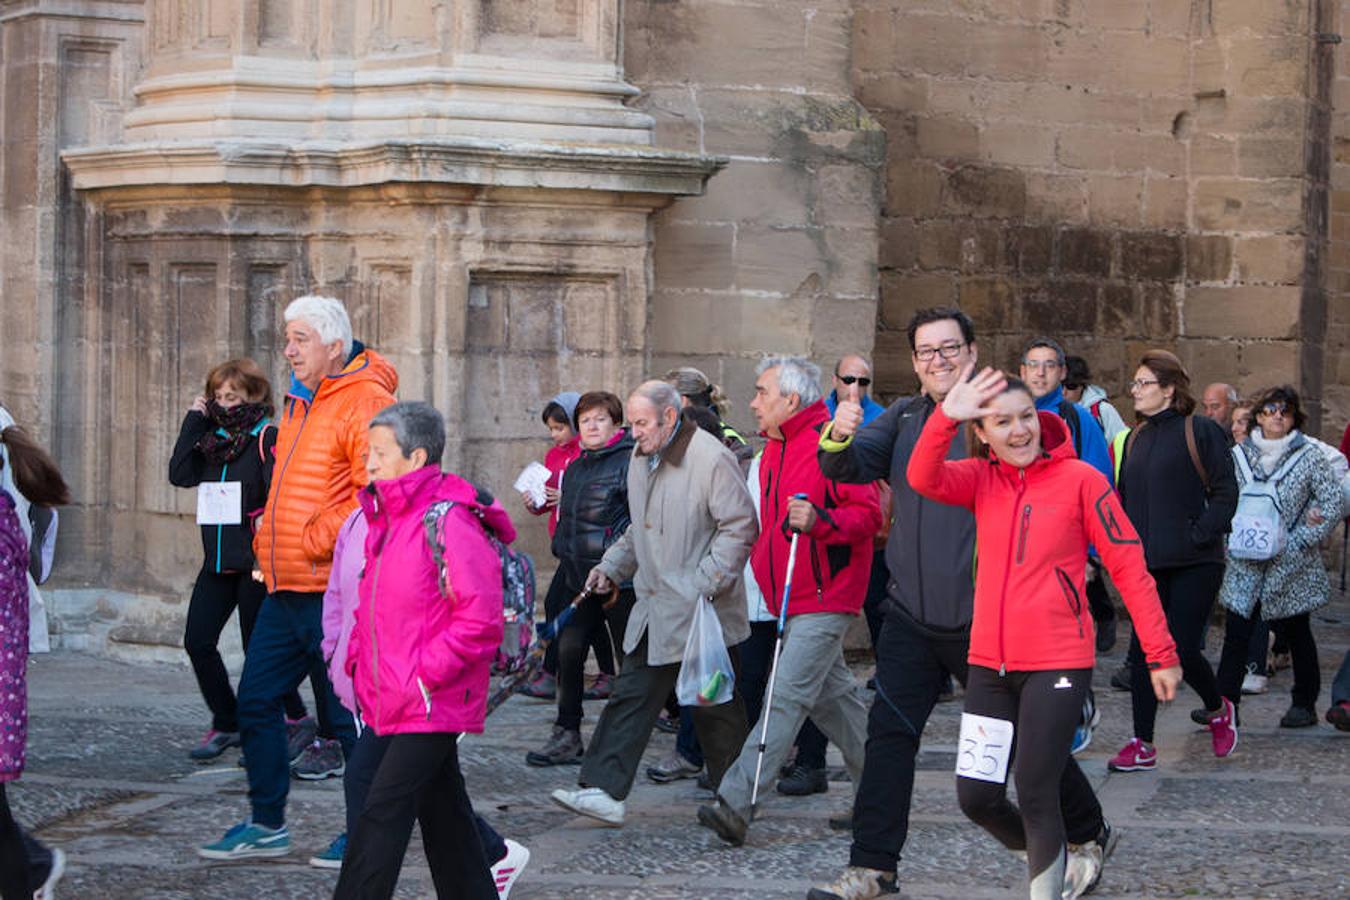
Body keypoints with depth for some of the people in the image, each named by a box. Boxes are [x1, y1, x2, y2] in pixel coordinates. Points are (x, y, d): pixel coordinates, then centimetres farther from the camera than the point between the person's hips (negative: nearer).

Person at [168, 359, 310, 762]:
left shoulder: (267, 439, -10)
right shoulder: (214, 439, 11)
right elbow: (180, 474, -1)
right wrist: (194, 421, -1)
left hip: (253, 562, -7)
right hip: (217, 561, 7)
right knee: (197, 641, 2)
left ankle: (297, 720, 16)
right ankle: (226, 725, 15)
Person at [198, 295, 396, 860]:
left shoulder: (365, 403, -13)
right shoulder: (301, 404, 17)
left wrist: (317, 539, -19)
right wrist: (268, 533, 17)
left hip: (333, 591, -9)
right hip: (286, 589, 9)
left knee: (349, 712, 0)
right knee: (256, 698, 10)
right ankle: (267, 824, 20)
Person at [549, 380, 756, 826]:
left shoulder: (711, 459, -16)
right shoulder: (642, 459, 12)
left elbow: (739, 527, -17)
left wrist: (706, 584, -21)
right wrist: (612, 567, 12)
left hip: (701, 610, -8)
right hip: (653, 606, 8)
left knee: (716, 707, 4)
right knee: (632, 695, 2)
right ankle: (603, 790, 0)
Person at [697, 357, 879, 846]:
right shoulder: (775, 449, 16)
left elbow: (868, 513, -18)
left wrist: (818, 521, -30)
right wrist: (758, 556, 19)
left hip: (825, 598, -10)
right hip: (791, 599, 10)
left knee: (787, 695, -14)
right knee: (832, 695, 16)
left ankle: (735, 802, -22)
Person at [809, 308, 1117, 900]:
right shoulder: (902, 420, 9)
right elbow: (850, 468, -3)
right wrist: (839, 437, -23)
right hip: (912, 613, 4)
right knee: (888, 734, 0)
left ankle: (1089, 836, 30)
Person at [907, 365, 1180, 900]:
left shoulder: (1079, 480, -6)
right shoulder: (982, 480, 6)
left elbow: (1129, 567, -6)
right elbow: (923, 478, -15)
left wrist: (1161, 653, -9)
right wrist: (946, 416, -28)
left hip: (1057, 664, -5)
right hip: (990, 663, 5)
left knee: (1035, 794, -7)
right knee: (976, 798, 8)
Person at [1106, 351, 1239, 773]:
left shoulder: (1201, 432, -5)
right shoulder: (1135, 439, 13)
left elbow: (1225, 494, -8)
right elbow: (1123, 497, 19)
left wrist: (1198, 536, -16)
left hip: (1194, 564, -6)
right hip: (1147, 565, 6)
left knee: (1182, 649, -7)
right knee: (1143, 651, 2)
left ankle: (1218, 711, 23)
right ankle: (1143, 746, 8)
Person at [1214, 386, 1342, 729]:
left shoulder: (1308, 456, -2)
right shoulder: (1238, 455, 5)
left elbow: (1333, 501, -5)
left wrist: (1299, 541, -11)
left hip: (1292, 565, -2)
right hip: (1245, 565, 2)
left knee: (1296, 633, 10)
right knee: (1236, 633, -5)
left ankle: (1305, 703, 21)